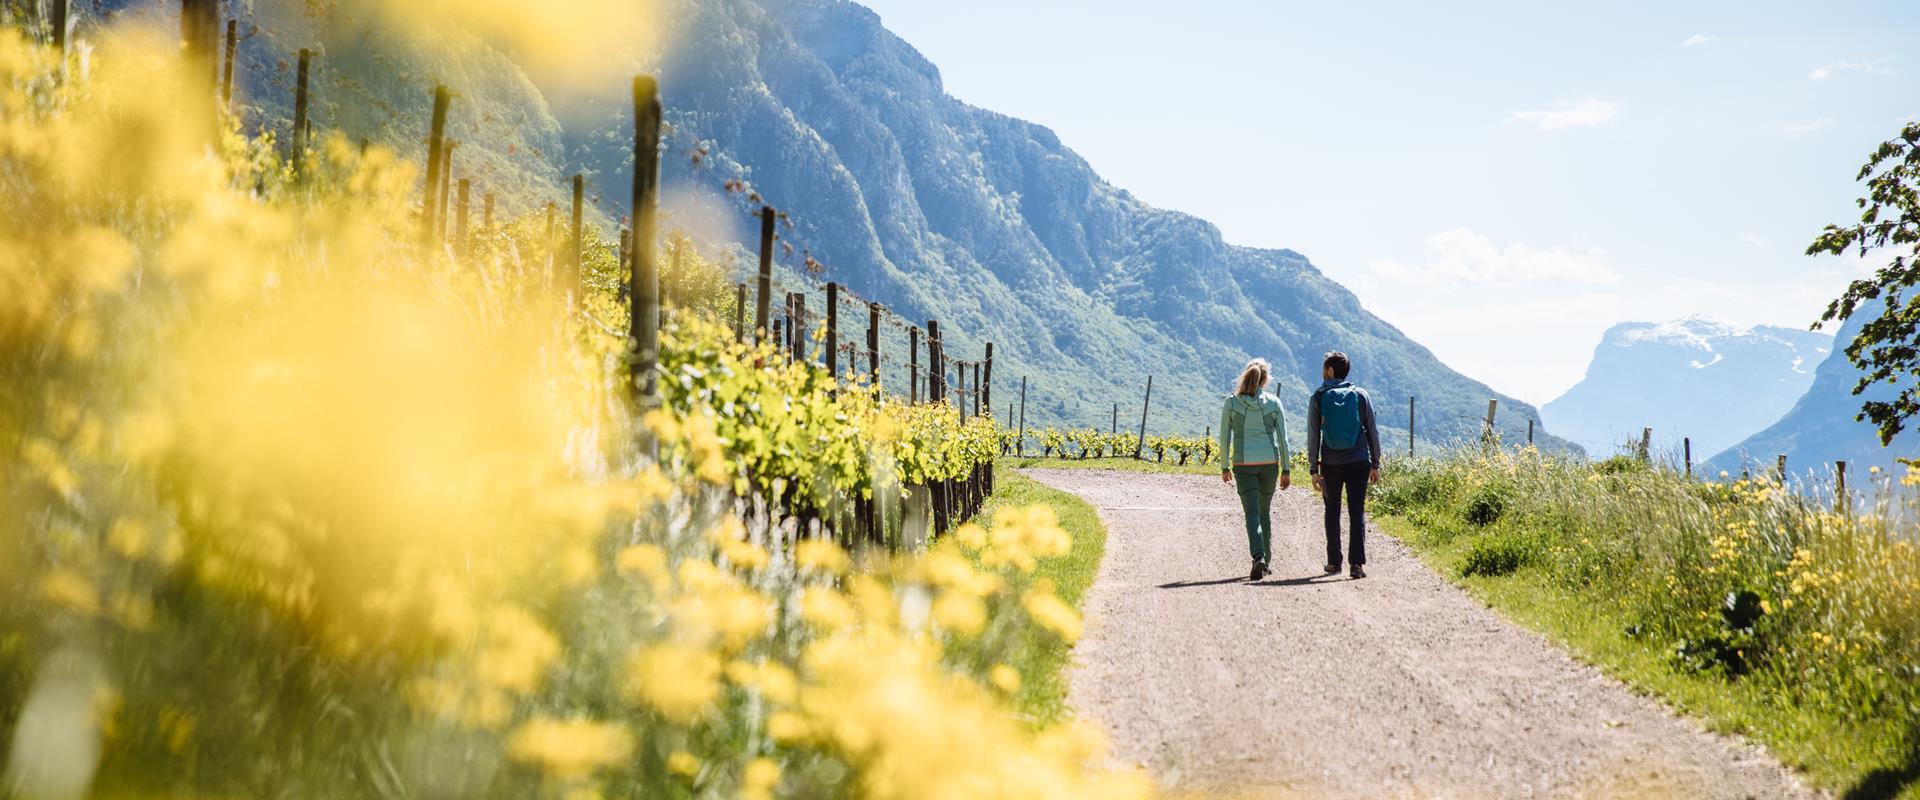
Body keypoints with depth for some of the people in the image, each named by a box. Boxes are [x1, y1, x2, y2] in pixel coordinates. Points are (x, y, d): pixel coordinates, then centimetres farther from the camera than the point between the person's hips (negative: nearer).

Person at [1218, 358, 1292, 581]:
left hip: (1243, 463, -2)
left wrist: (1224, 467, 11)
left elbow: (1225, 438, 1)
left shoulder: (1231, 403, -2)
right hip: (1270, 462, 2)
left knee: (1252, 513, -3)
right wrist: (1286, 469, 7)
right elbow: (1282, 439, 1)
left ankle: (1259, 557, -25)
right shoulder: (1273, 403, 0)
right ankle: (1266, 561, 23)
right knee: (1265, 511, 17)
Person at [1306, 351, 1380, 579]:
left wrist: (1313, 468, 1)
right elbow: (1372, 431, 5)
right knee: (1357, 511, 1)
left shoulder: (1318, 398, 0)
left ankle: (1334, 562, 17)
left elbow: (1313, 436, -2)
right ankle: (1357, 563, -10)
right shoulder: (1361, 395, 4)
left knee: (1332, 512, 14)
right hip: (1359, 462, 0)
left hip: (1331, 464, 0)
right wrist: (1375, 464, 10)